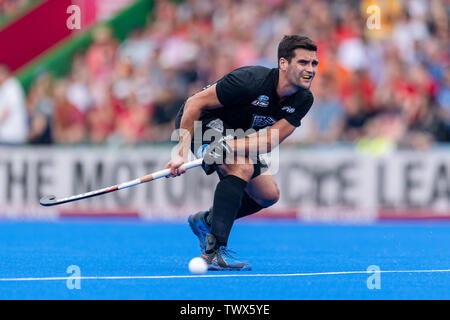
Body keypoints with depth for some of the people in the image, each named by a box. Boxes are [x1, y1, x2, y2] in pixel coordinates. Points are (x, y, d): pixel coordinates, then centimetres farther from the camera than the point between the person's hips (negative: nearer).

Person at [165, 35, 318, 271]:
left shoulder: (303, 100, -14)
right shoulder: (251, 80, -33)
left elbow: (269, 140, -23)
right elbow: (194, 102, -27)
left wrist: (228, 146, -40)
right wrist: (182, 153, -31)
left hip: (234, 132, 8)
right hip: (200, 121, -8)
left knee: (268, 195, 5)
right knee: (243, 167, -31)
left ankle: (206, 221, 27)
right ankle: (213, 251, -32)